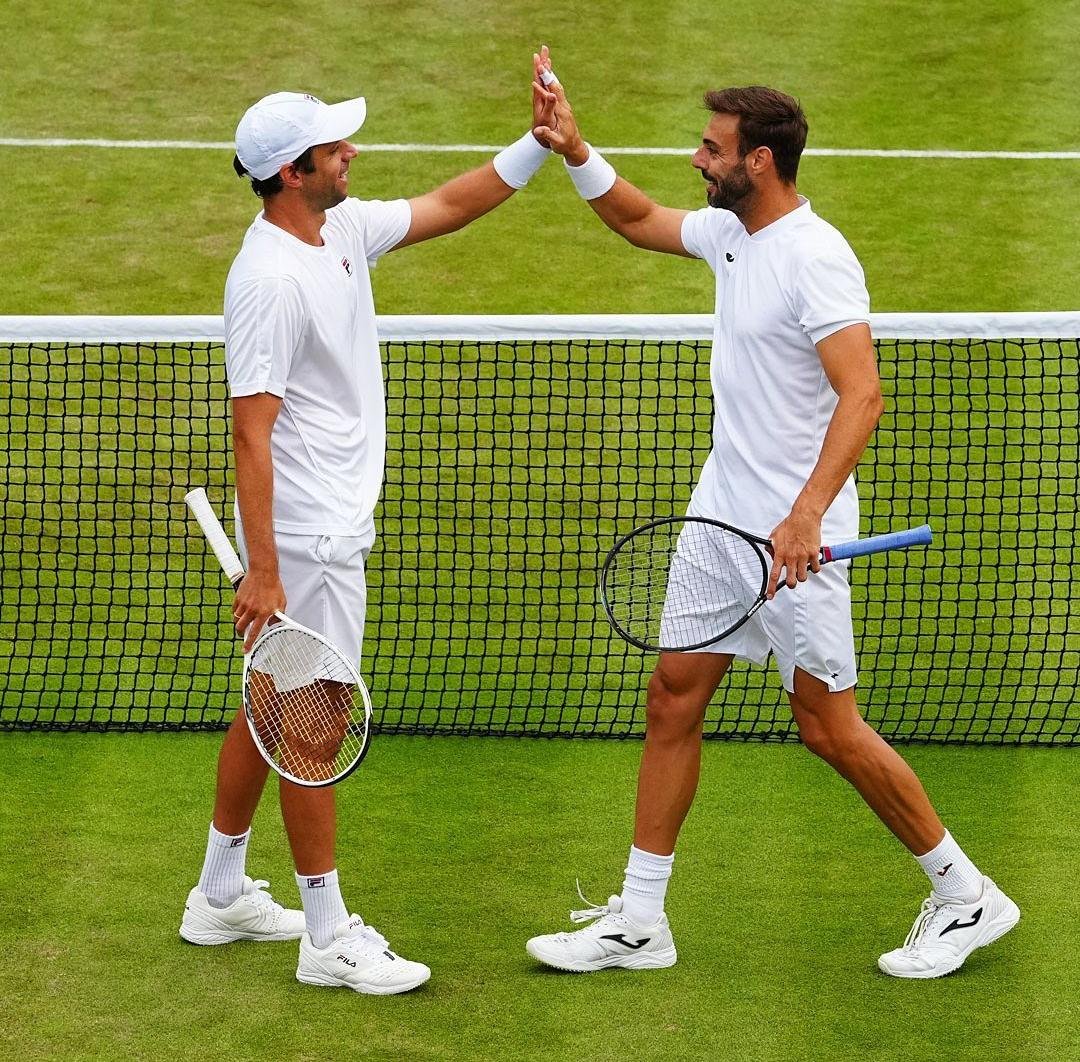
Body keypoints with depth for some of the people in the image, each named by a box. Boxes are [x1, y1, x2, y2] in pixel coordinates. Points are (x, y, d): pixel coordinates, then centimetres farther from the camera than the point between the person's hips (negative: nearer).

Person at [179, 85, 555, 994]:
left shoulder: (344, 228, 5)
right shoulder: (271, 280, -23)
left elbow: (449, 206, 20)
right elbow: (251, 435, -23)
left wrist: (538, 143, 7)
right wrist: (263, 571, -25)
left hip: (334, 527, 10)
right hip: (305, 543, -10)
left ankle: (221, 896, 30)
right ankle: (328, 936, 7)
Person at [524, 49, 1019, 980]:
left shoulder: (814, 258, -21)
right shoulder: (730, 233, 7)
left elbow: (861, 395, -29)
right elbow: (637, 219, 28)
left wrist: (806, 513, -38)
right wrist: (573, 149, 13)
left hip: (797, 532, -9)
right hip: (724, 514, 9)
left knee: (828, 726, -2)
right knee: (672, 698, 7)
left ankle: (967, 896, 13)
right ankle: (638, 921, 14)